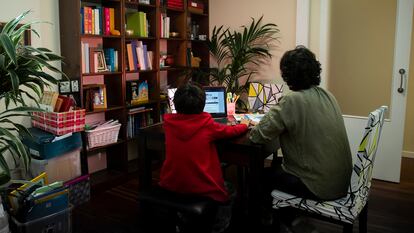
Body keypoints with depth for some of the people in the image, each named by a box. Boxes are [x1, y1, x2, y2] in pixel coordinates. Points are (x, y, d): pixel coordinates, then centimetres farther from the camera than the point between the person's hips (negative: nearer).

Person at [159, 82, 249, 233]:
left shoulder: (169, 122, -5)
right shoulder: (207, 125, -14)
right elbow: (232, 130, 4)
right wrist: (245, 125, 23)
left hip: (170, 186, 5)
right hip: (201, 190, -4)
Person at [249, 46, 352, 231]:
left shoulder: (292, 101, -22)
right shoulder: (326, 95, 3)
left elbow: (259, 136, -18)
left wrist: (255, 127, 3)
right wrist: (272, 118, 11)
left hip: (320, 186, -8)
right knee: (277, 165, 25)